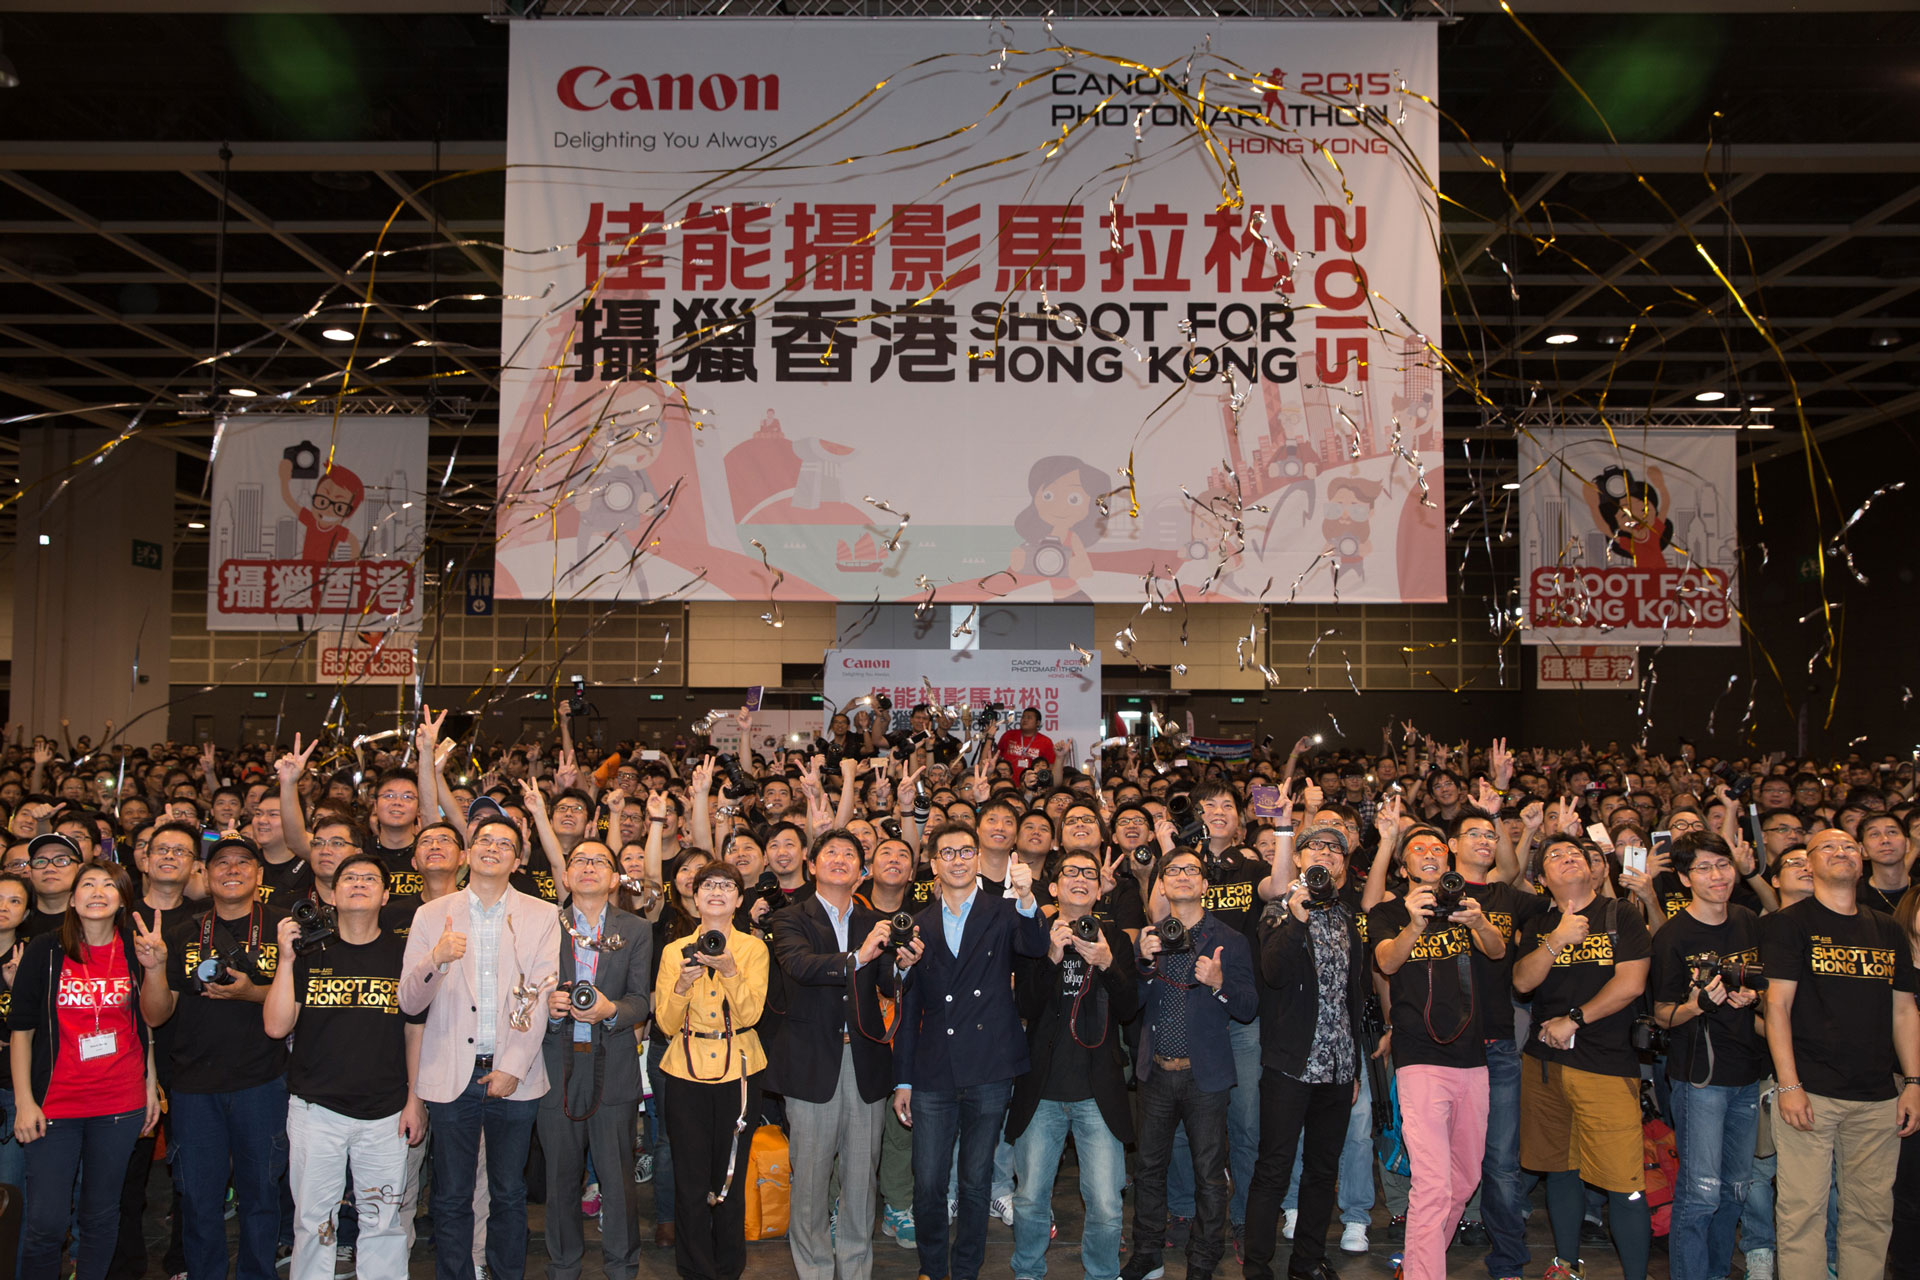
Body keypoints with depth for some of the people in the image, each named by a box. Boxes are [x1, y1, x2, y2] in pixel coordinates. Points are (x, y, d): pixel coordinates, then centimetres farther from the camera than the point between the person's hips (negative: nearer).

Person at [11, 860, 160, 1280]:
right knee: (45, 1222, -2)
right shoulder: (44, 951, -2)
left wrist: (151, 1086, 7)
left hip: (121, 1103, 1)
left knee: (101, 1214, 10)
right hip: (55, 1102, -1)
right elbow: (21, 1029, 0)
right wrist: (24, 1101, -5)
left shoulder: (136, 951, 2)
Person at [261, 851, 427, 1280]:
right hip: (315, 1109, 1)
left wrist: (415, 1101, 2)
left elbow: (416, 1031, 5)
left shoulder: (404, 954, 2)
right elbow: (276, 1027, -4)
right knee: (312, 1220, 10)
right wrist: (286, 960, -12)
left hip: (385, 1113, 0)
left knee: (384, 1222, 6)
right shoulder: (310, 951, 3)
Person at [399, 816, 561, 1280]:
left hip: (514, 1076, 0)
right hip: (451, 1076, 0)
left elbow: (542, 997, -2)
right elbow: (409, 1003, 0)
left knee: (509, 1194, 10)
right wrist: (437, 960, -20)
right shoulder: (431, 915, 5)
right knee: (451, 1198, 7)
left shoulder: (542, 916, 3)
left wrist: (513, 1067, -8)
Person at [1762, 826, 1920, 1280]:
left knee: (1872, 1212, 9)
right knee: (1803, 1209, -4)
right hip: (1809, 1090, -4)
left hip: (1878, 1097, 4)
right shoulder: (1790, 923, -1)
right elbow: (1778, 1005, -5)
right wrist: (1788, 1084, -12)